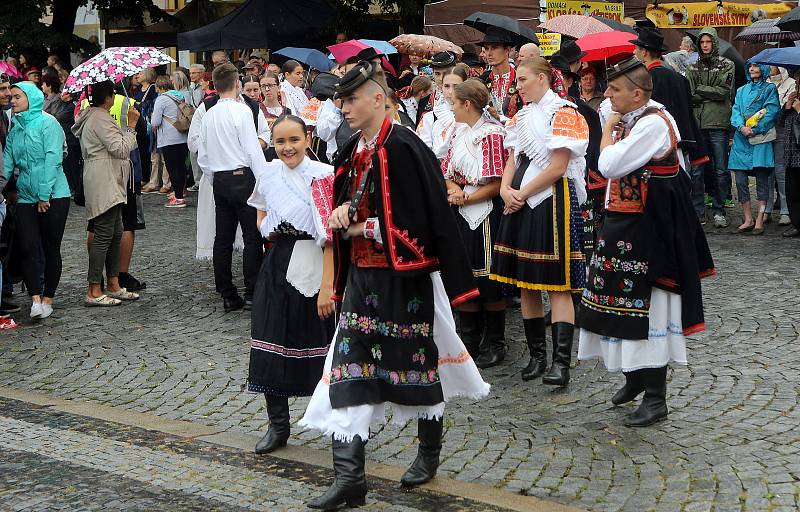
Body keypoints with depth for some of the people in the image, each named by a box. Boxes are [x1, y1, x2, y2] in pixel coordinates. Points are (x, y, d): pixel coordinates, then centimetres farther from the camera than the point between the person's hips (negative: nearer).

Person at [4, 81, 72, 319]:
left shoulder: (47, 123, -6)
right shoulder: (15, 128, 12)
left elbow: (52, 159, -12)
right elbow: (7, 162, 9)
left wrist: (45, 195, -15)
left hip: (53, 196, -5)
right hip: (25, 197, 5)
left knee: (51, 248, 4)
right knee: (28, 247, -8)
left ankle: (47, 299, 13)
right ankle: (35, 299, -11)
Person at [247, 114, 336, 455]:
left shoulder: (321, 176, -11)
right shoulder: (269, 174, 6)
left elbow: (331, 236, -16)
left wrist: (327, 286, -21)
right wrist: (266, 230, 3)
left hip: (312, 267, -5)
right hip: (277, 268, 5)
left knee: (319, 347, 1)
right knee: (270, 347, 4)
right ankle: (277, 426, 18)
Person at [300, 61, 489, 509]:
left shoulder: (405, 148, -16)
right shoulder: (352, 151, 8)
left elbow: (431, 215, -19)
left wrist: (363, 227, -15)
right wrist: (342, 212, -4)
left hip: (406, 274, -7)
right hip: (362, 274, 7)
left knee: (417, 361, 9)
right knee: (350, 367, -1)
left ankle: (430, 449, 32)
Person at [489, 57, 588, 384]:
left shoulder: (562, 113, -9)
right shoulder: (521, 117, 16)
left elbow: (558, 166, -15)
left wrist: (522, 193, -11)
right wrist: (506, 190, -3)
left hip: (552, 200, -8)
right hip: (520, 203, 8)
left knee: (557, 286, -9)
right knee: (525, 284, 9)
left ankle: (561, 363, -11)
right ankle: (537, 355, 18)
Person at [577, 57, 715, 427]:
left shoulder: (653, 123, -19)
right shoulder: (631, 120, 11)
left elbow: (608, 165, -22)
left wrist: (609, 130, -10)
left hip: (646, 229, -9)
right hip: (624, 226, 9)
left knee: (645, 306, -4)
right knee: (627, 301, 16)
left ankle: (655, 398, 4)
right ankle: (634, 377, 32)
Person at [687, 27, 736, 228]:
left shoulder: (726, 65, 7)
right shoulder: (694, 68, 16)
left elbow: (723, 91, -6)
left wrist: (699, 89, -2)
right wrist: (711, 94, -6)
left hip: (718, 123, -3)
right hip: (697, 124, 3)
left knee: (720, 170, -3)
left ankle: (719, 211, 1)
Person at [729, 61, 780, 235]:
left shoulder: (770, 89, 8)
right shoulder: (741, 90, 20)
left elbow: (772, 112, -4)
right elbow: (735, 111, 9)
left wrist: (754, 129, -14)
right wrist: (741, 127, -11)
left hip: (761, 137, -4)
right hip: (741, 138, 4)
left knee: (762, 178, -6)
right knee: (740, 179, -2)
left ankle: (759, 221, -6)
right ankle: (748, 220, 5)